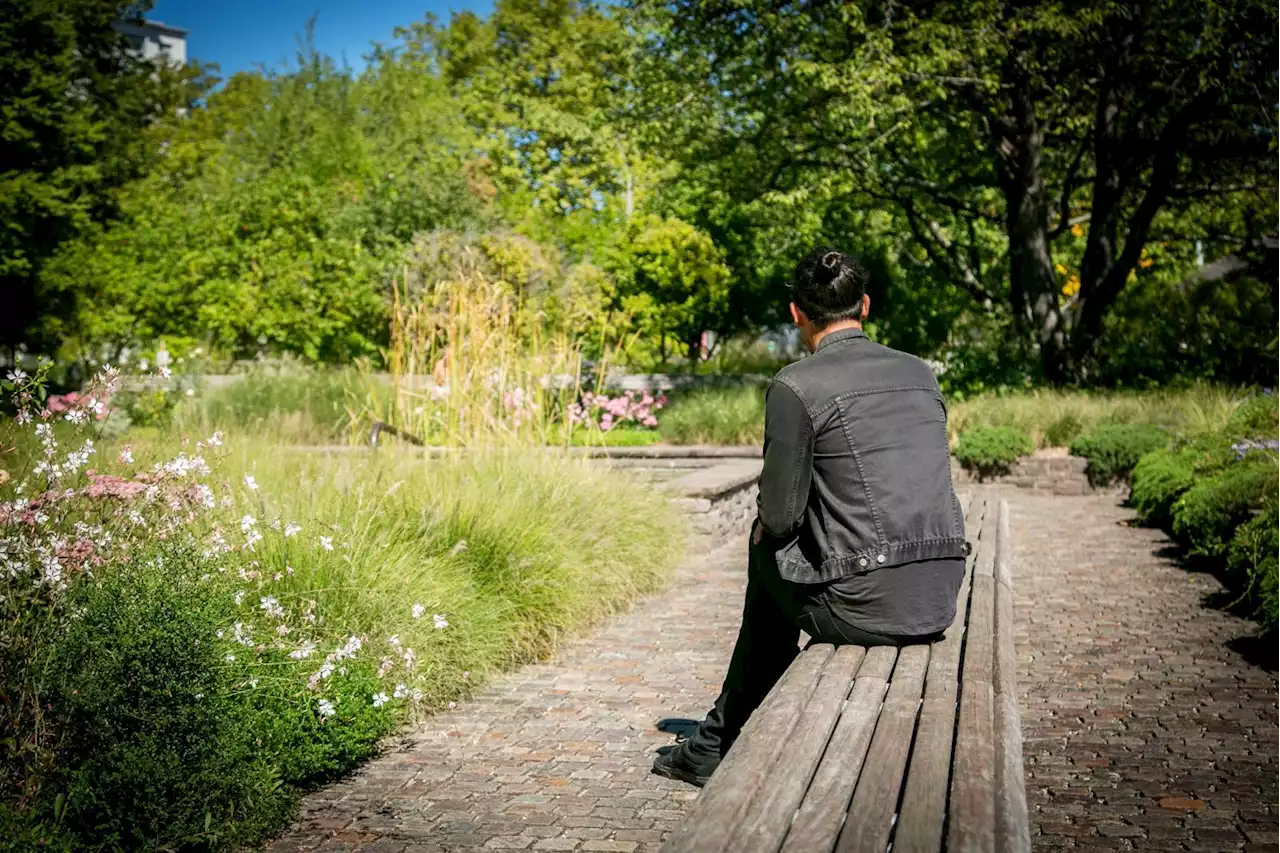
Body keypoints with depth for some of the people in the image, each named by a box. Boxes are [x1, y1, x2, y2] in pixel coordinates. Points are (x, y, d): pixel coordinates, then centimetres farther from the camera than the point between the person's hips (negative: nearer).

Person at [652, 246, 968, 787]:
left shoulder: (794, 387, -9)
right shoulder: (920, 373, 11)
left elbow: (781, 514, -9)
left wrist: (767, 522, 15)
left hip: (864, 607, -7)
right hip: (941, 600, 7)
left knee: (769, 551, 25)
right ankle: (718, 744, 43)